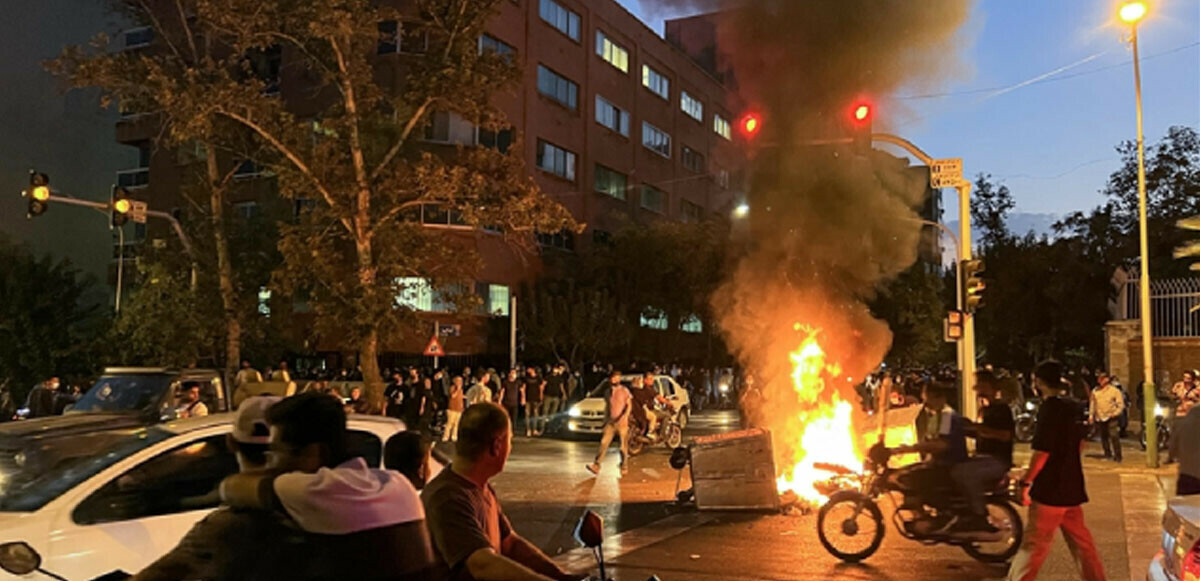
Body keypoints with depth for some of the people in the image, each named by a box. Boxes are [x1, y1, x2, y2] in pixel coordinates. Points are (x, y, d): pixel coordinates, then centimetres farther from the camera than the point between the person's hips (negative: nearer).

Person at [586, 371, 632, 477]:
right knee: (604, 443, -7)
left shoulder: (624, 391, -5)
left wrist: (624, 416, -23)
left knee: (624, 446, 5)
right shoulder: (608, 391, 10)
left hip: (622, 422, -4)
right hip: (610, 422, 4)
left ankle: (624, 467, 20)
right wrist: (606, 418, 17)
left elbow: (629, 405, -8)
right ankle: (596, 466, -13)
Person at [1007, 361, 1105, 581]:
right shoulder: (1071, 407, 8)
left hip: (1050, 489, -8)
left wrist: (1026, 481, -12)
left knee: (1034, 544, -5)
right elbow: (1079, 444, 19)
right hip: (1072, 487, 8)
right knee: (1080, 540, 17)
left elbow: (1042, 452, -20)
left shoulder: (1049, 409, -17)